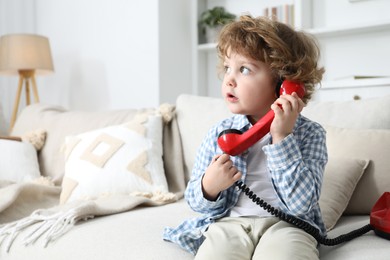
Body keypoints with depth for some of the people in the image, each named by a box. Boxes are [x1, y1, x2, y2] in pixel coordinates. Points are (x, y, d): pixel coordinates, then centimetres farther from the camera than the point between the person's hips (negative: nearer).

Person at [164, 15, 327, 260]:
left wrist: (282, 137, -21)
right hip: (230, 222, 2)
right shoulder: (219, 134, 5)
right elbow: (196, 201, 11)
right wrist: (209, 187, -14)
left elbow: (302, 204, -15)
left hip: (285, 223, -1)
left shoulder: (309, 133, -2)